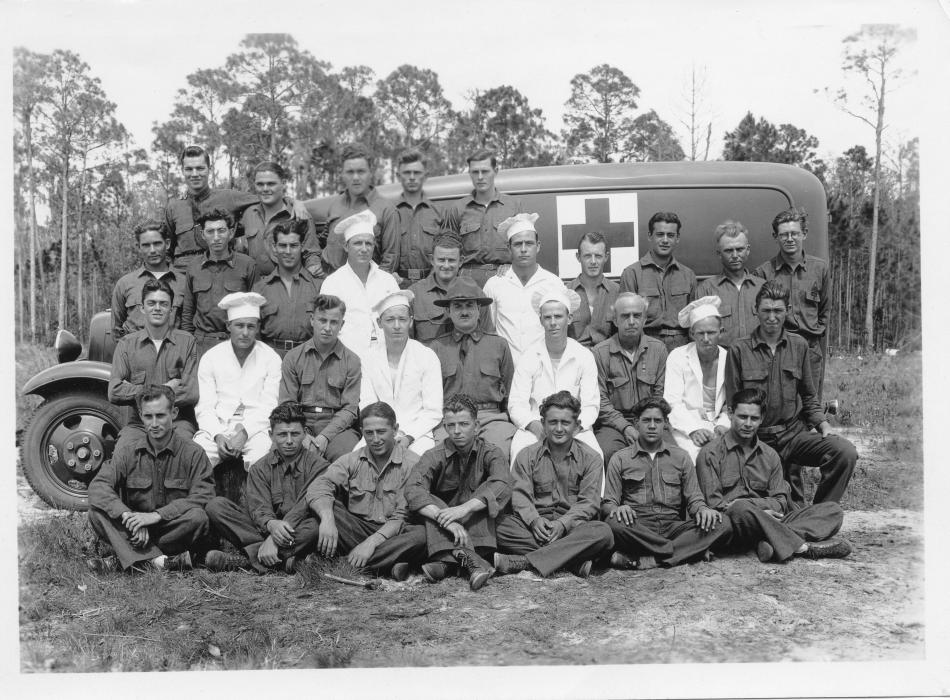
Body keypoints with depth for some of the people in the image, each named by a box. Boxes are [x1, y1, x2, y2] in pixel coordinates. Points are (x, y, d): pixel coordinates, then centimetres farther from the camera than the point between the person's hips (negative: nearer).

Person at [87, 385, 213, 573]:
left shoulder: (193, 453, -5)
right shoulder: (128, 452, 3)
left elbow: (202, 498, -16)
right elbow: (97, 486, -9)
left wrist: (156, 515, -25)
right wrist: (127, 515, -26)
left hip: (176, 529, -2)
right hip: (137, 530, 2)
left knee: (198, 517, -33)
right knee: (96, 510, -20)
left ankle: (122, 558, -23)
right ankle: (157, 560, -32)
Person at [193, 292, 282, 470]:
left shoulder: (271, 359, 6)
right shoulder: (210, 358, 10)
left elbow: (269, 407, 0)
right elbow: (205, 407, 5)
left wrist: (244, 433, -16)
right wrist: (218, 436, -14)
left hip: (256, 428, -1)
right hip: (217, 427, 1)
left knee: (262, 453, -34)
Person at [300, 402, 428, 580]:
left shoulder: (412, 464, -3)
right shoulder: (352, 460, 7)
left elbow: (402, 517, -11)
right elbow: (319, 486, -10)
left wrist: (372, 542, -24)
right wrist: (327, 519, -30)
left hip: (391, 535, -2)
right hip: (356, 530, 3)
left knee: (424, 534, -34)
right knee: (324, 506, -20)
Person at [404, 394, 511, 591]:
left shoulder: (490, 454, -3)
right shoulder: (435, 456, -3)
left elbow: (502, 486, -24)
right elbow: (412, 490, -22)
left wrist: (464, 508, -38)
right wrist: (445, 519, -38)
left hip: (480, 530, 0)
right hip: (443, 531, 0)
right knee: (429, 502, -25)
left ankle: (447, 561, -40)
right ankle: (470, 560, -46)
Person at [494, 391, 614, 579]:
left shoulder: (591, 459, 7)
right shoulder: (528, 456, 11)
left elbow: (589, 503, -2)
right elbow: (520, 496, 0)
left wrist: (563, 523, -20)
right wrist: (534, 520, -21)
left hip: (573, 525, 0)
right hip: (537, 523, 1)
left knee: (602, 532, -33)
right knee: (500, 524, -28)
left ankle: (521, 562, -38)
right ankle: (574, 561, -32)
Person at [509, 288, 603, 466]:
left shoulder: (584, 357, 5)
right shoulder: (528, 359, 5)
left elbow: (591, 405, 2)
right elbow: (516, 404, -1)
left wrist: (576, 425, -20)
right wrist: (534, 425, -22)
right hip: (535, 427, 0)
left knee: (594, 454, -30)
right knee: (520, 450, -33)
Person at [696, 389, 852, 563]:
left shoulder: (770, 455, 20)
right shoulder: (711, 453, 4)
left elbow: (780, 502, 11)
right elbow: (712, 504, -4)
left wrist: (750, 503, -10)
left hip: (769, 523, 5)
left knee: (833, 510, -10)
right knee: (740, 509, -40)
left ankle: (774, 542, -36)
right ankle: (802, 547, -29)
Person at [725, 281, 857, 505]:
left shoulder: (799, 346, 9)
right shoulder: (739, 350, -1)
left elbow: (808, 398, 16)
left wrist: (823, 425, -2)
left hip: (795, 433, 2)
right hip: (759, 439, -2)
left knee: (845, 452, -24)